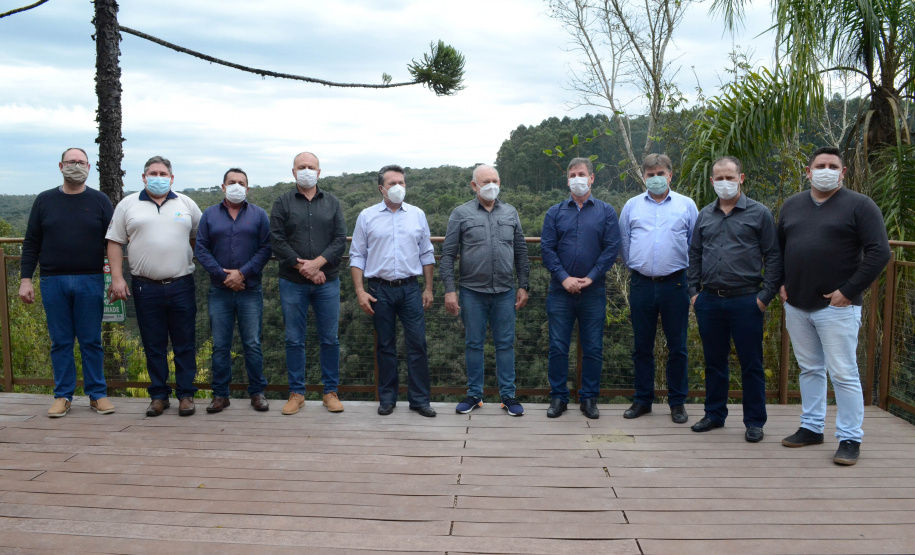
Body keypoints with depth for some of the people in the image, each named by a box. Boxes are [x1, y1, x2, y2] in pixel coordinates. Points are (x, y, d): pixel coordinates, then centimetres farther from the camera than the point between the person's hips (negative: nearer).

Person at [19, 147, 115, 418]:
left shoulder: (100, 201, 5)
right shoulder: (44, 201, 8)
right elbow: (31, 243, 8)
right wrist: (25, 279, 1)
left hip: (90, 282, -1)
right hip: (53, 282, 1)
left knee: (91, 341, 4)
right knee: (60, 342, 7)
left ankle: (97, 394, 13)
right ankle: (63, 396, 16)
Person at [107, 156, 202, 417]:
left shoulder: (186, 204, 9)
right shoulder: (128, 205, 7)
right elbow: (115, 242, 5)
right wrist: (117, 278, -3)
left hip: (181, 285, 0)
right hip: (145, 287, 0)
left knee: (185, 344, 3)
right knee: (153, 345, 7)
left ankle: (186, 394, 12)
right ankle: (159, 395, 17)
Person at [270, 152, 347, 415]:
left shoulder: (332, 203, 9)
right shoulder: (283, 203, 4)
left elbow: (340, 239, 0)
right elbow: (277, 240, -4)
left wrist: (317, 263, -14)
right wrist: (302, 267, -13)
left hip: (327, 282, 1)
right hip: (292, 283, -1)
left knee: (329, 339, 5)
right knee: (294, 339, 5)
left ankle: (330, 391, 16)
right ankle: (296, 393, 15)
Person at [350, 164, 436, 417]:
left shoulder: (417, 215, 6)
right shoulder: (367, 216, 2)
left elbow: (426, 254, 11)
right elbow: (357, 256, 2)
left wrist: (428, 288, 7)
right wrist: (360, 291, -6)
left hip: (410, 288, 1)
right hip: (380, 289, -1)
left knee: (417, 343, -1)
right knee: (385, 345, 8)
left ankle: (420, 399, 9)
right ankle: (387, 399, 19)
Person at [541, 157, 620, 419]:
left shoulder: (606, 212, 6)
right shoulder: (555, 212, 8)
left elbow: (612, 248, -1)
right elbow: (547, 248, 1)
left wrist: (591, 277, -10)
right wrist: (564, 278, -11)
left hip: (593, 291, 0)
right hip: (560, 290, 1)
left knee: (593, 348, 5)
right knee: (558, 347, 3)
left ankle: (589, 398, 16)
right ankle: (558, 397, 14)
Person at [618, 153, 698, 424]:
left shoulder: (686, 205, 6)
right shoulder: (632, 206, 9)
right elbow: (623, 243, 15)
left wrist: (687, 272, 7)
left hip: (675, 284, -1)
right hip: (641, 284, 1)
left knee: (677, 347, 5)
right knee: (642, 346, 8)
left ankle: (677, 402, 16)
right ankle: (642, 399, 19)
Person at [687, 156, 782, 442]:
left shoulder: (759, 213, 0)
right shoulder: (705, 215, 12)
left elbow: (774, 256, -1)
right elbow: (694, 255, 17)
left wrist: (766, 295, -8)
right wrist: (694, 291, 8)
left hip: (745, 301, -4)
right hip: (709, 300, 4)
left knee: (751, 364, 4)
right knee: (714, 361, 13)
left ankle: (754, 421, 15)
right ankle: (714, 414, 25)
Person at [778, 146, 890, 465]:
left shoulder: (859, 206, -4)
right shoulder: (791, 206, 12)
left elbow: (879, 252, -10)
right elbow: (777, 249, 21)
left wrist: (849, 291, -14)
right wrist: (781, 284, 9)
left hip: (836, 307, -5)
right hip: (796, 306, 5)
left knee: (843, 373, -3)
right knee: (809, 369, 14)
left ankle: (850, 439, 7)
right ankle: (811, 428, 25)